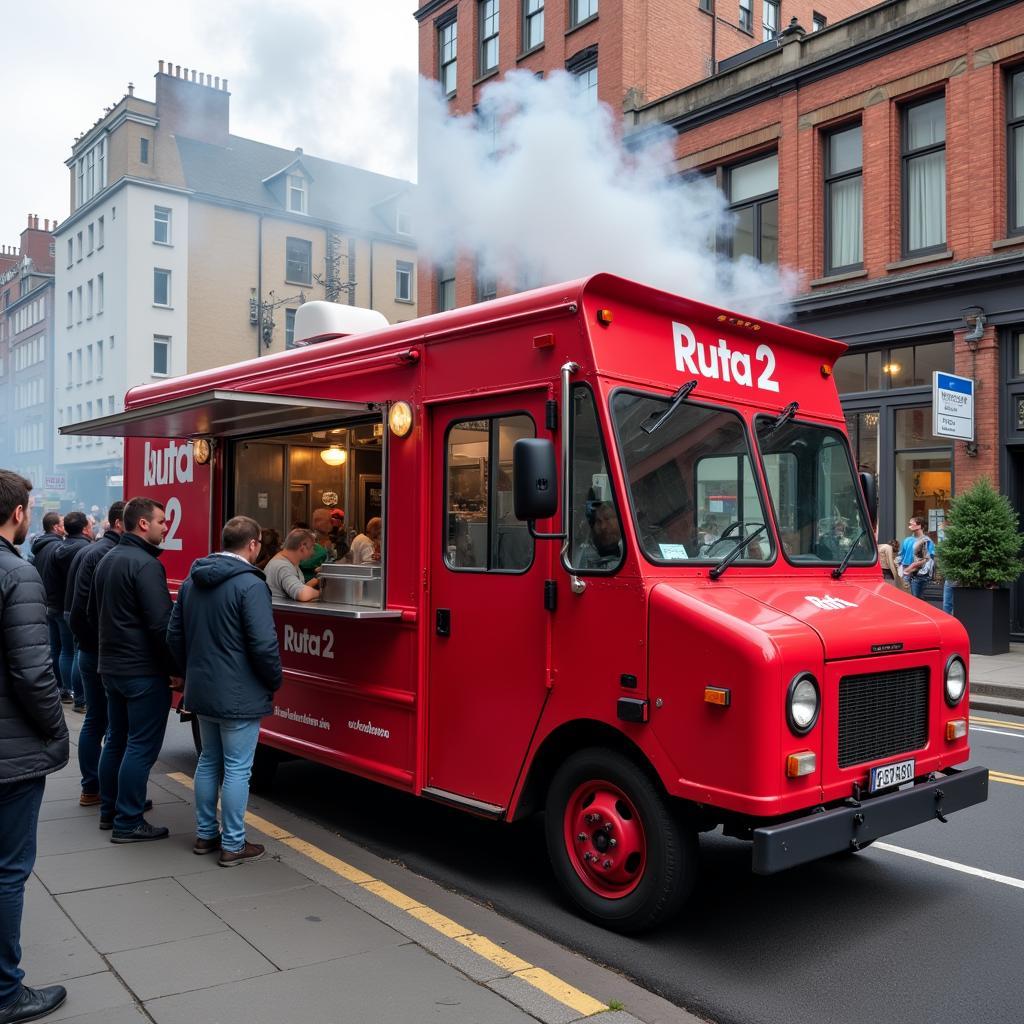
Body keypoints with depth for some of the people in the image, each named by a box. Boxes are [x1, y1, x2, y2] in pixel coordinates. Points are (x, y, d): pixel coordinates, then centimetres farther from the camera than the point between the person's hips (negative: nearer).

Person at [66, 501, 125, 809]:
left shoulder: (88, 552, 13)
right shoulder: (111, 555, -18)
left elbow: (73, 605, 18)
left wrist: (82, 636, 19)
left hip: (88, 649, 10)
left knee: (94, 720, 15)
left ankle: (91, 788, 21)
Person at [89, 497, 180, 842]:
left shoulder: (107, 559, 11)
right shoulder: (145, 564, -19)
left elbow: (94, 611, 23)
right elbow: (161, 624, -23)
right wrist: (175, 669, -15)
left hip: (111, 666, 10)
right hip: (144, 671, -10)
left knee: (116, 740, 18)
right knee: (141, 747, -2)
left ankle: (109, 810, 28)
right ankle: (128, 823, 3)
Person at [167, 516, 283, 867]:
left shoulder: (193, 580, 7)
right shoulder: (250, 585, -19)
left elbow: (174, 634, 13)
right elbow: (264, 644, -22)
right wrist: (274, 682, -6)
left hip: (201, 691, 8)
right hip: (238, 695, -8)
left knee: (209, 761, 20)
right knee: (237, 768, 2)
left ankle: (205, 834, 29)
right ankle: (233, 845, 10)